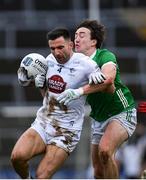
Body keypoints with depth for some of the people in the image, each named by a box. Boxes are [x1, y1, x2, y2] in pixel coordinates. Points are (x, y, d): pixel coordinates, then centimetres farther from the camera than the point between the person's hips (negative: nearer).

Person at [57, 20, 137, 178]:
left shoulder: (106, 56, -18)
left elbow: (108, 78, -40)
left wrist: (78, 91, -50)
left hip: (122, 113, -7)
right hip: (98, 119, 7)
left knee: (105, 150, -31)